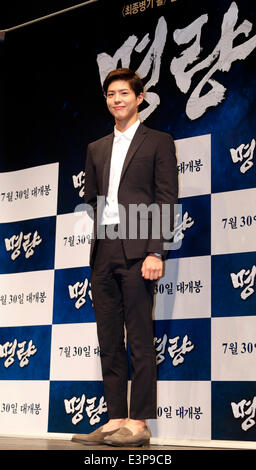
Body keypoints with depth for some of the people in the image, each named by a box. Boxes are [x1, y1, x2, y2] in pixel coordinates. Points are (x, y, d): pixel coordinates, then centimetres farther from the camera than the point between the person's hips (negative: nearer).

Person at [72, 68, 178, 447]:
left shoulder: (159, 143, 5)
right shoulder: (96, 149, 22)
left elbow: (166, 201, -3)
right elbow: (90, 200, 20)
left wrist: (156, 252, -13)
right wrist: (88, 249, 8)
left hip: (136, 250, -6)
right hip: (103, 252, 6)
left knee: (140, 340, -5)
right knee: (109, 341, 6)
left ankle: (138, 423, -1)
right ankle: (115, 419, 12)